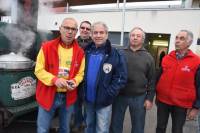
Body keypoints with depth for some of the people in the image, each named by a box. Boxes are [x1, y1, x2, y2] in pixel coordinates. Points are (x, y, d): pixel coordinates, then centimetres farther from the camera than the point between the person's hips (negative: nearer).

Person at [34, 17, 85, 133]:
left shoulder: (80, 52, -1)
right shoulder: (46, 47, -7)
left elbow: (80, 74, 5)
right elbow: (39, 70, -8)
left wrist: (74, 82, -17)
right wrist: (54, 80, -24)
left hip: (68, 97, 2)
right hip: (48, 95, -2)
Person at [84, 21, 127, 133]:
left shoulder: (115, 55, -13)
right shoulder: (86, 51, 0)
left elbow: (121, 78, -12)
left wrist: (108, 94, -16)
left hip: (104, 101, -4)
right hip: (88, 99, 4)